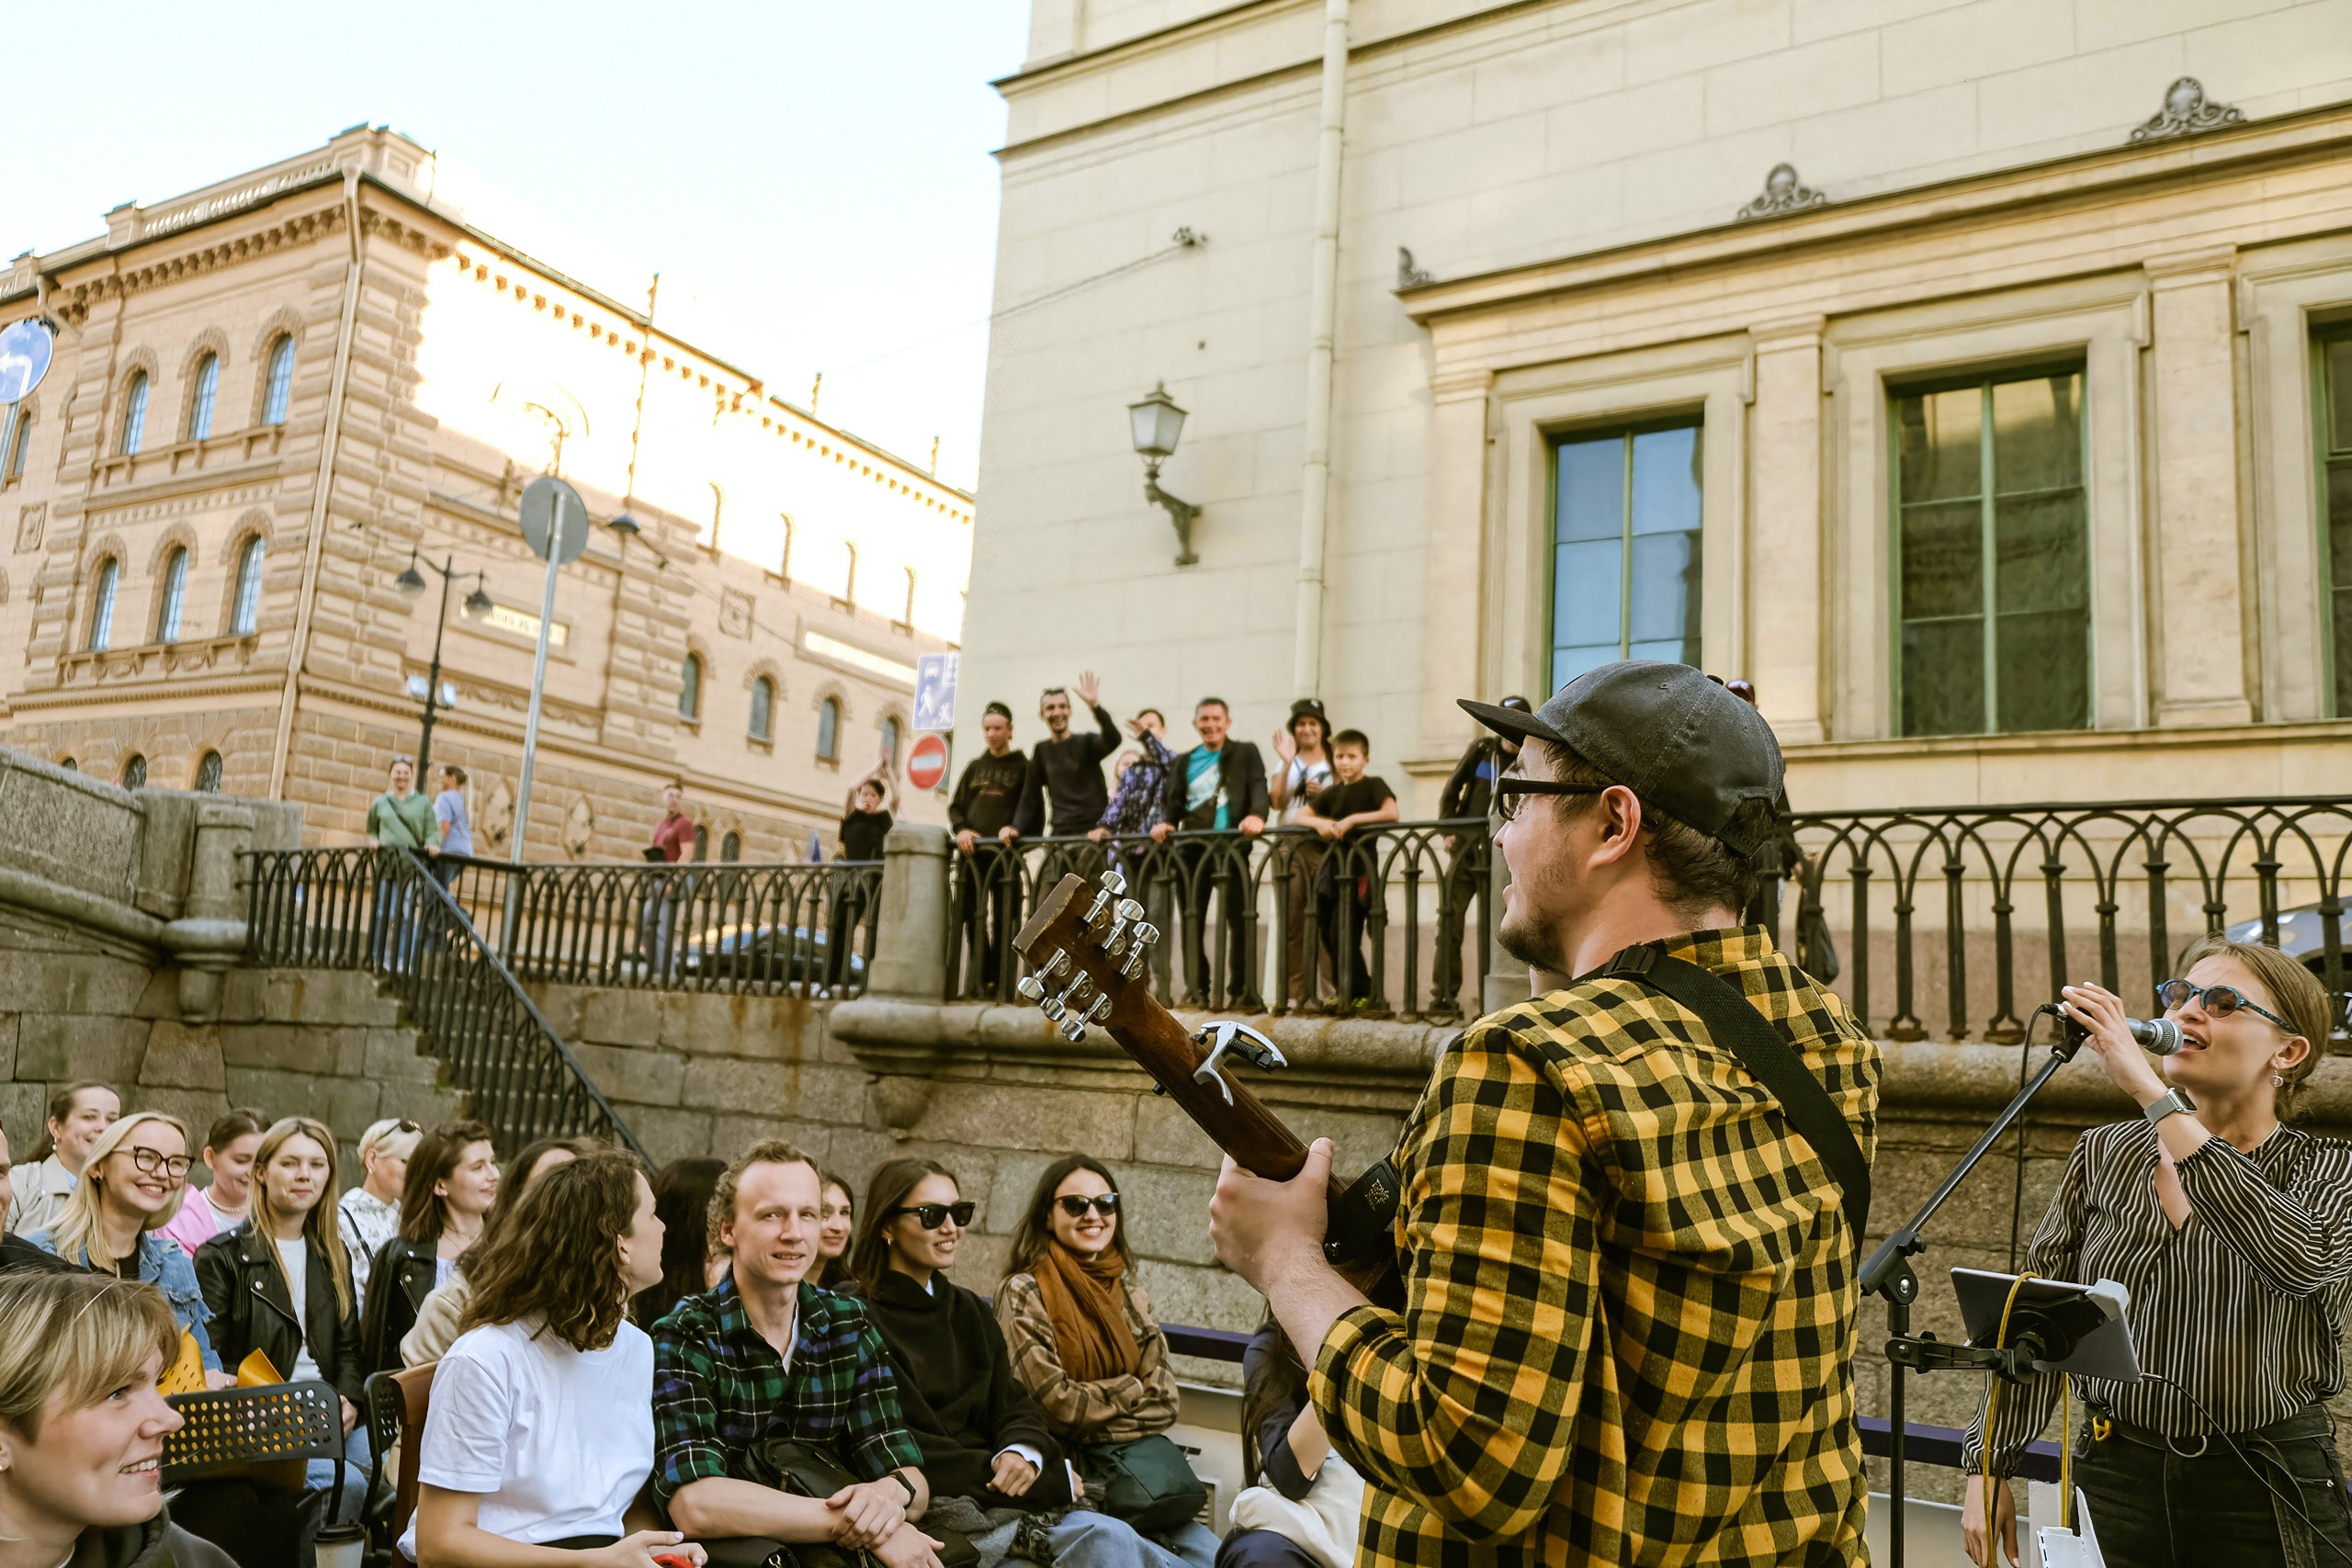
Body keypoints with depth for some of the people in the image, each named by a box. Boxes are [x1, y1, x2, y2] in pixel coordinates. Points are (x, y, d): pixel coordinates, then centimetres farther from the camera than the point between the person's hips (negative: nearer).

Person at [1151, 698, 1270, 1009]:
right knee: (1192, 921, 6)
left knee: (1239, 919, -6)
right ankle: (1196, 989, 14)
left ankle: (1243, 990, -1)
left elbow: (1258, 788, -6)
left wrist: (1257, 815, -27)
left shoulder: (1245, 753, 9)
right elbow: (1172, 802, 12)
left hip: (1230, 847, -3)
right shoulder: (1183, 762, 19)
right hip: (1191, 849, 3)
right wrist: (1166, 822, -11)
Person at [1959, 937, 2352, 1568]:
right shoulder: (2103, 1154, 3)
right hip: (2116, 1480, 2)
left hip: (2269, 1495, -2)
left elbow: (2295, 1255, -31)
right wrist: (1988, 1468, 1)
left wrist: (2151, 1090, -34)